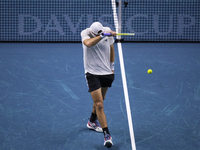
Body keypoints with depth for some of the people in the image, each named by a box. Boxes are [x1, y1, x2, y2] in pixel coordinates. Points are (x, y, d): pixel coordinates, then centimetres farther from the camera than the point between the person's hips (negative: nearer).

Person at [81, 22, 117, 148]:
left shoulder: (107, 31, -3)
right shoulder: (85, 33, -15)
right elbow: (88, 43, -40)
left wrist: (111, 66, 15)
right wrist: (102, 35, -39)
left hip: (107, 73, 5)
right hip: (92, 74, -5)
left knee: (100, 100, 22)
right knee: (99, 105, -13)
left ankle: (92, 122, 47)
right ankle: (107, 135, -12)